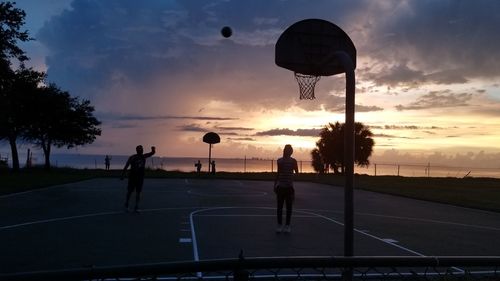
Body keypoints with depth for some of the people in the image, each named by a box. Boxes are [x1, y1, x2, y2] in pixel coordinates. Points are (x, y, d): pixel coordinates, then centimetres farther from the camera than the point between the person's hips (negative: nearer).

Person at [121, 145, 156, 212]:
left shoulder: (144, 156, 3)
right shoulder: (132, 157, -7)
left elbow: (152, 153, -3)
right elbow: (126, 166, -5)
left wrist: (153, 149, -26)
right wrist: (123, 175, -9)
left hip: (140, 177, 3)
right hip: (132, 176, -3)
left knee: (138, 192, 1)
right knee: (130, 191, 6)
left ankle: (136, 207, 6)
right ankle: (126, 205, 25)